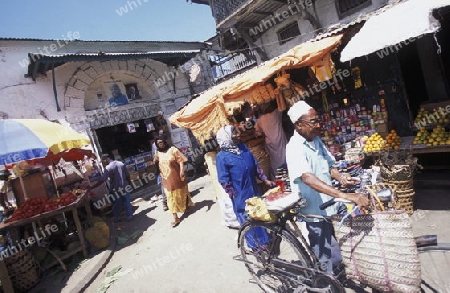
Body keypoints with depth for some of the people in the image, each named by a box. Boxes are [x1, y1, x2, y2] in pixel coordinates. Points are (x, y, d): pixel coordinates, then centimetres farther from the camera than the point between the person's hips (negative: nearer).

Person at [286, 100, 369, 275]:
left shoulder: (316, 140, 4)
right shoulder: (294, 148, -23)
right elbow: (308, 178, -37)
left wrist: (340, 177, -6)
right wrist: (345, 195, -45)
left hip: (328, 207, 8)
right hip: (315, 211, -8)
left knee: (334, 256, 25)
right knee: (326, 261, 7)